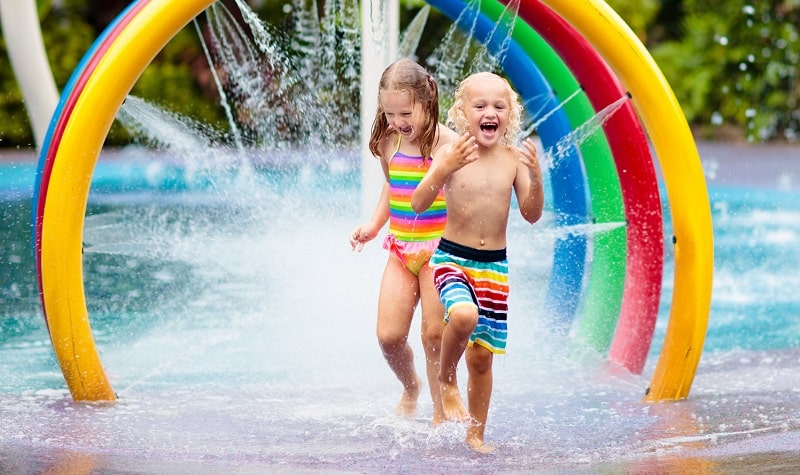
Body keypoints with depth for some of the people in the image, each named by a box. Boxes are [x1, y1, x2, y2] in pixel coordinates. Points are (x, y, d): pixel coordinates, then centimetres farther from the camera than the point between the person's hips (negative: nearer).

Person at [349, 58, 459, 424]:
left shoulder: (449, 145, -13)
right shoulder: (389, 144, 3)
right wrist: (374, 225, 10)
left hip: (438, 250, -4)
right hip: (401, 251, 4)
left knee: (434, 334, -4)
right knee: (388, 335, -3)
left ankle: (441, 413, 10)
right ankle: (410, 387, 27)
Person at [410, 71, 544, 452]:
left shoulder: (514, 159, -1)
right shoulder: (451, 153, -8)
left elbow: (532, 215, -1)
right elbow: (418, 204, -14)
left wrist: (536, 178, -19)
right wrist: (445, 169, -29)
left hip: (494, 266, 3)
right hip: (451, 259, -3)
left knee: (482, 355, 8)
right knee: (464, 315, -33)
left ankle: (475, 434, 25)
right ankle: (447, 381, -5)